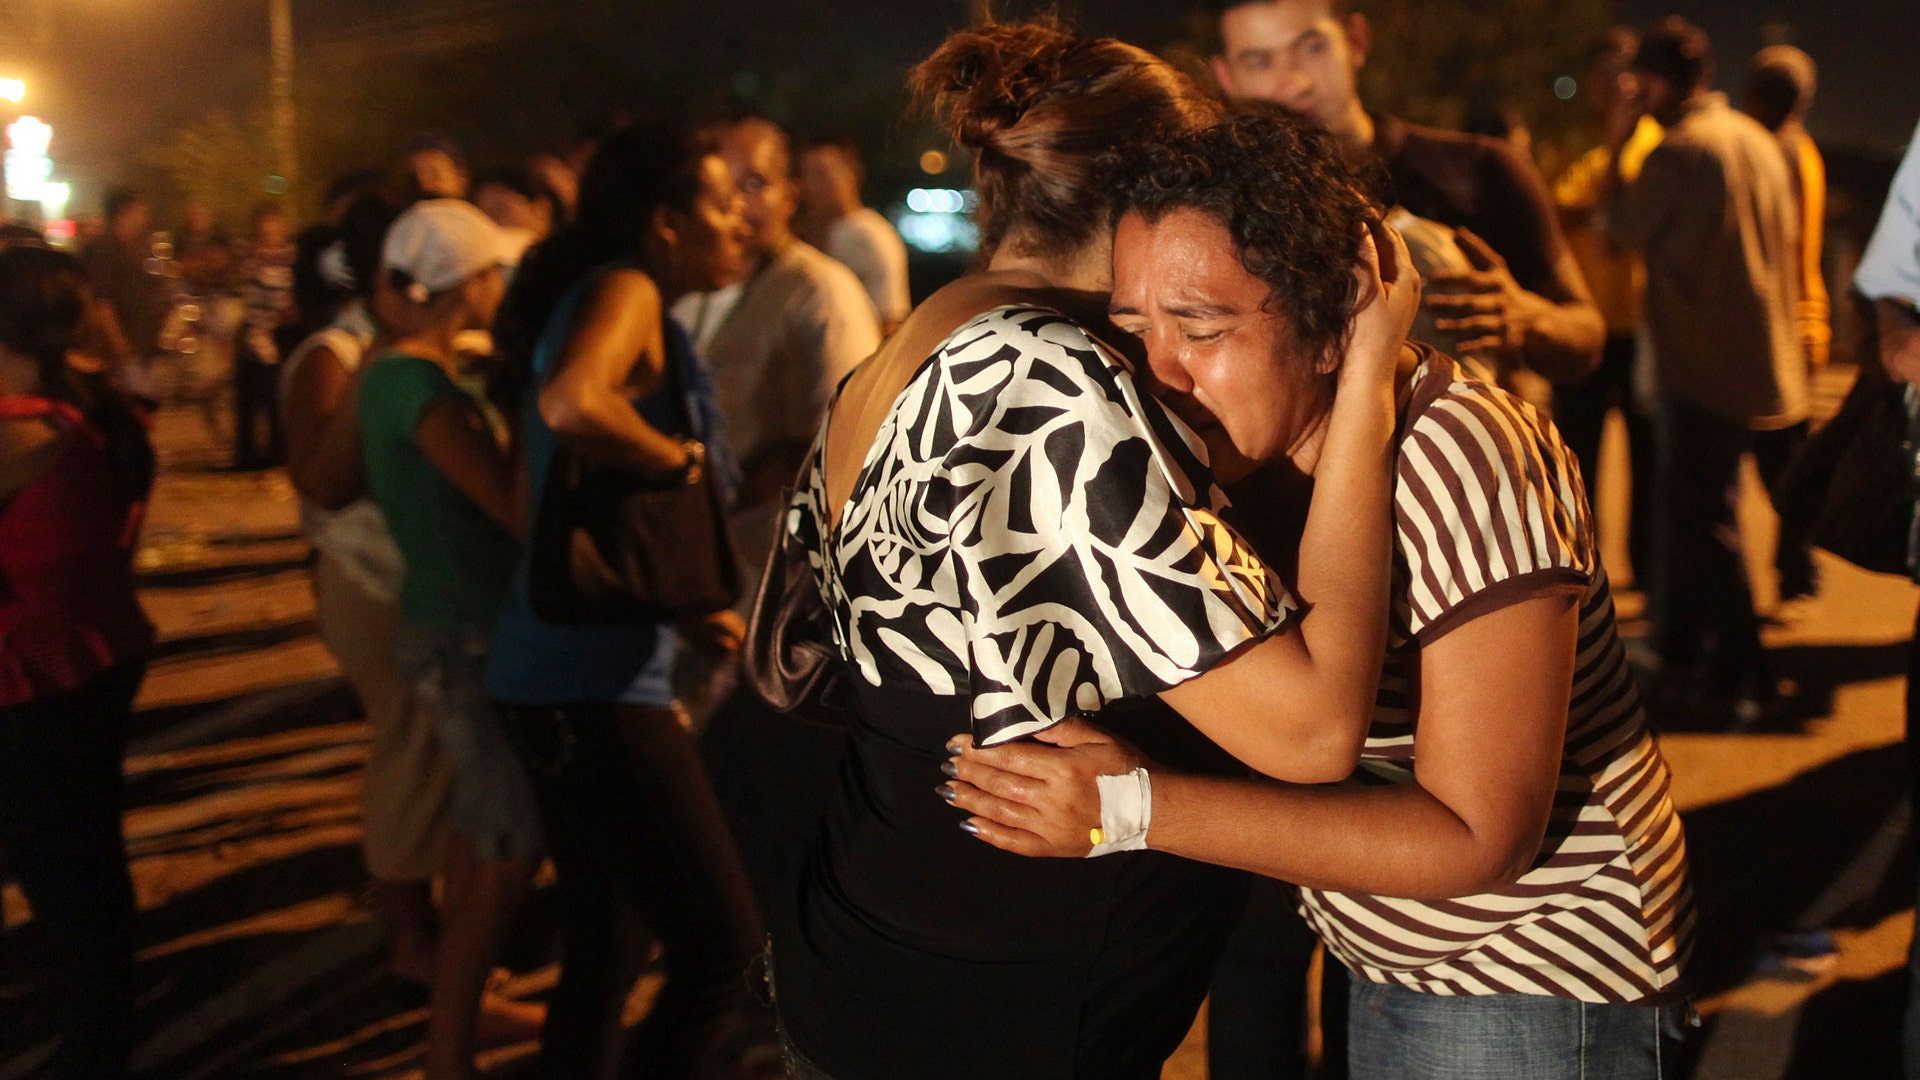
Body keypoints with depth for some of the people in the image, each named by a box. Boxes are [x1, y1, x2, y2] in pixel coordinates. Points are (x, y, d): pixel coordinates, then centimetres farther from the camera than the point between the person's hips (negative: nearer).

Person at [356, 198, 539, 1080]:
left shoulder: (389, 373, 7)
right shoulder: (423, 388, -23)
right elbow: (522, 510, -27)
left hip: (440, 619, 10)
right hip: (472, 637, -10)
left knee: (483, 835, 24)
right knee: (506, 856, -4)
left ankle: (457, 1006, 39)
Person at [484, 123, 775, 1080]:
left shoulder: (591, 299, 19)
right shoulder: (626, 290, -9)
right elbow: (572, 401, -33)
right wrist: (678, 456, -16)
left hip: (570, 674, 10)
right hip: (594, 682, -10)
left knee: (606, 951, 16)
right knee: (725, 948, -9)